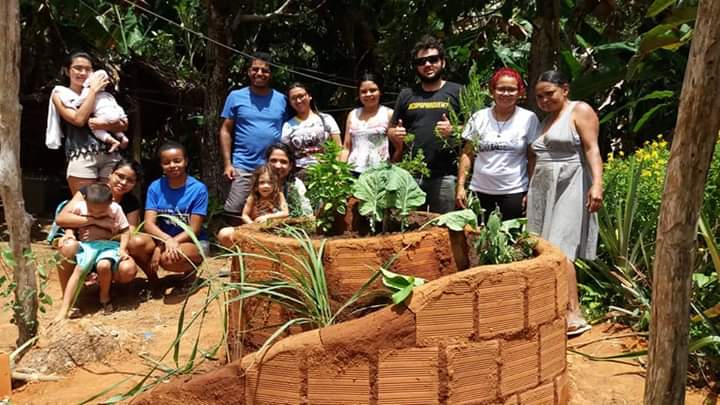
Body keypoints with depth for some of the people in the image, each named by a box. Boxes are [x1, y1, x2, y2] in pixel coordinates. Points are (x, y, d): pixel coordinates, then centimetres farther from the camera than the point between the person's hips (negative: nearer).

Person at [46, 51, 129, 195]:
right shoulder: (60, 94, 12)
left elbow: (124, 124, 11)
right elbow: (78, 119, -6)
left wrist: (105, 124, -10)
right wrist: (93, 90, 0)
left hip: (111, 156, 3)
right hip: (82, 157, -3)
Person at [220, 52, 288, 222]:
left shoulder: (281, 99, 8)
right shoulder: (236, 96, 4)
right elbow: (226, 131, 4)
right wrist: (227, 163, -5)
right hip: (243, 167, -1)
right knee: (236, 214, -1)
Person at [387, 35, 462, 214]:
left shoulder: (457, 92, 6)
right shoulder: (406, 95, 15)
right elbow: (391, 130, 21)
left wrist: (453, 131, -16)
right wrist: (395, 135, -2)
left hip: (444, 176, -3)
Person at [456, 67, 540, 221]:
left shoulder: (529, 119, 1)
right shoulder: (478, 118, 5)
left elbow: (533, 159, 2)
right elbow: (467, 155, 7)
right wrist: (460, 186, 0)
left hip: (514, 193, -1)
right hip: (480, 191, 2)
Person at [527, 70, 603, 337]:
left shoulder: (580, 111, 1)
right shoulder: (546, 119, 23)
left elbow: (592, 148, -9)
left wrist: (597, 184, -22)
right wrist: (530, 193, 21)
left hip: (569, 188, -8)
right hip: (543, 190, 8)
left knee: (559, 250, -17)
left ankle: (574, 315, -15)